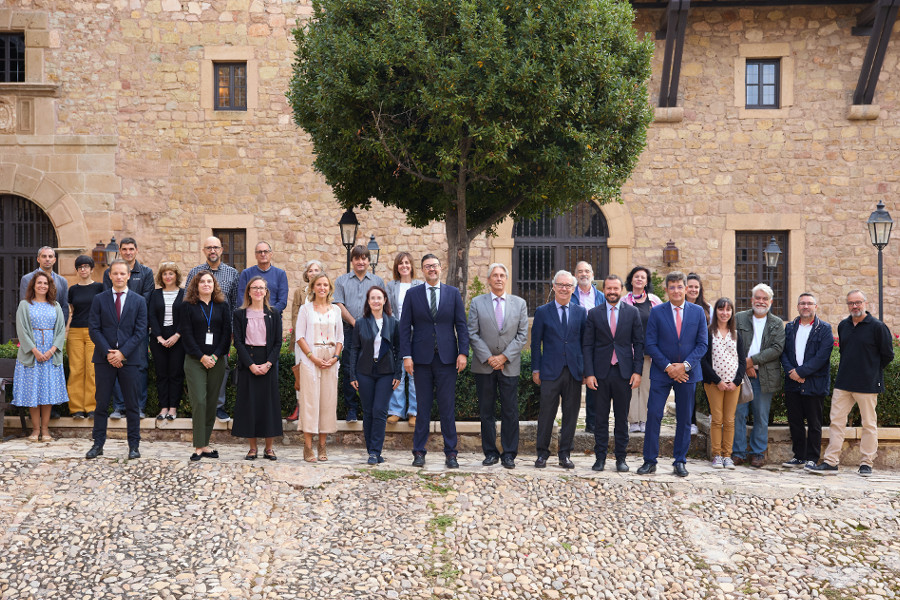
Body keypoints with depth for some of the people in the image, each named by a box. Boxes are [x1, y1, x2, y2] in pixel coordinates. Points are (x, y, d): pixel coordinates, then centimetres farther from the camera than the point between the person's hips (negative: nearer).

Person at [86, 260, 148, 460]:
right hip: (104, 359, 0)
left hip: (130, 359, 0)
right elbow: (94, 329, 1)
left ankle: (134, 445, 10)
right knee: (101, 404, 3)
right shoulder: (99, 299, 6)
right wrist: (108, 353, -10)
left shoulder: (139, 301, 5)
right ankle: (98, 444, 11)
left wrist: (122, 352, -10)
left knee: (132, 405, 3)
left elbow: (141, 331, 0)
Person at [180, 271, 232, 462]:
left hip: (216, 360, 3)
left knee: (212, 402, 4)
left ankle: (205, 444, 11)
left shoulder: (223, 306, 9)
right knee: (199, 401, -10)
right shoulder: (188, 306, 3)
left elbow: (227, 332, 4)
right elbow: (186, 333, -2)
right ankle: (199, 446, -8)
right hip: (195, 360, -2)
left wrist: (215, 356, -8)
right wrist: (202, 357, -10)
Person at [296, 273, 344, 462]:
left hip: (331, 360, 3)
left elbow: (340, 337, 12)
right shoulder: (306, 308, 4)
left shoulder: (335, 310, 12)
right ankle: (308, 447, -4)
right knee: (310, 400, -6)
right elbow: (299, 336, -2)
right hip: (310, 359, -3)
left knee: (328, 400, 2)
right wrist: (313, 357, -12)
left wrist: (335, 357, -4)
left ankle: (322, 446, 8)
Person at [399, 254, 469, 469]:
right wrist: (406, 355, -5)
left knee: (447, 407, 2)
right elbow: (405, 327, 3)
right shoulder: (412, 294, 6)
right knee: (422, 407, 5)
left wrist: (463, 353, -5)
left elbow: (461, 326, 5)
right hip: (422, 358, 0)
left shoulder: (453, 293, 7)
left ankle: (450, 453, 8)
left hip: (447, 357, 0)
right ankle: (419, 452, 12)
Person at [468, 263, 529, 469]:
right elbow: (473, 334, 0)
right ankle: (490, 452, 12)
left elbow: (522, 335, 2)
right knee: (486, 411, 4)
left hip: (509, 365, 0)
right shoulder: (477, 303, 5)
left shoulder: (520, 303, 7)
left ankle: (509, 454, 8)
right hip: (484, 366, 0)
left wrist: (504, 357, -8)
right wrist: (488, 358, -9)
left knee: (510, 412, 1)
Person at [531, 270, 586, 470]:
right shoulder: (542, 312, 4)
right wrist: (536, 369, 0)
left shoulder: (581, 312, 9)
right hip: (550, 371, -2)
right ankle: (542, 454, 10)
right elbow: (535, 342, 5)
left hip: (574, 371, 2)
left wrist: (585, 369, 4)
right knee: (546, 413, 0)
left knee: (570, 414, 5)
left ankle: (565, 454, 15)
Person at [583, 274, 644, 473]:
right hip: (601, 372, 0)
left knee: (622, 417, 6)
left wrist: (637, 371, -3)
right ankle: (600, 457, 13)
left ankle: (621, 458, 15)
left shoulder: (632, 312, 5)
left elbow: (639, 343, 5)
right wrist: (588, 373, -5)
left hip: (624, 372, 0)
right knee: (601, 417, 4)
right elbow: (588, 345, 3)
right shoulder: (594, 313, 4)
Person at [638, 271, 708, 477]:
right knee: (653, 415, -5)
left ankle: (680, 462, 15)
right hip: (661, 372, -1)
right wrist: (668, 367, -11)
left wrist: (685, 365, -11)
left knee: (684, 419, 6)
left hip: (687, 373, 1)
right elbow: (650, 344, -2)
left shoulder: (698, 312, 4)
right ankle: (649, 461, 3)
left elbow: (702, 344, 2)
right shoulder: (657, 312, 0)